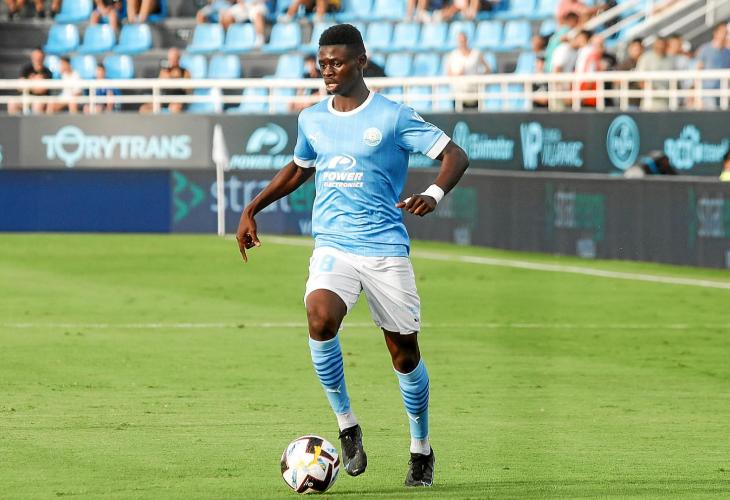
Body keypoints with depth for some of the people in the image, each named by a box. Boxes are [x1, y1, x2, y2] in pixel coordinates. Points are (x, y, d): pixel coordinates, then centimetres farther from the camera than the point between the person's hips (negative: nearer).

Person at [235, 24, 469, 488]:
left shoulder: (393, 117, -5)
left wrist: (434, 194, -24)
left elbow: (456, 156, -6)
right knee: (320, 319, -27)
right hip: (332, 246, 3)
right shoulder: (312, 119, 10)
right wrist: (253, 209, 25)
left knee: (404, 351, 4)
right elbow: (298, 169, 29)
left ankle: (421, 450, 25)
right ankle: (347, 426, -11)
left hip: (386, 247, -3)